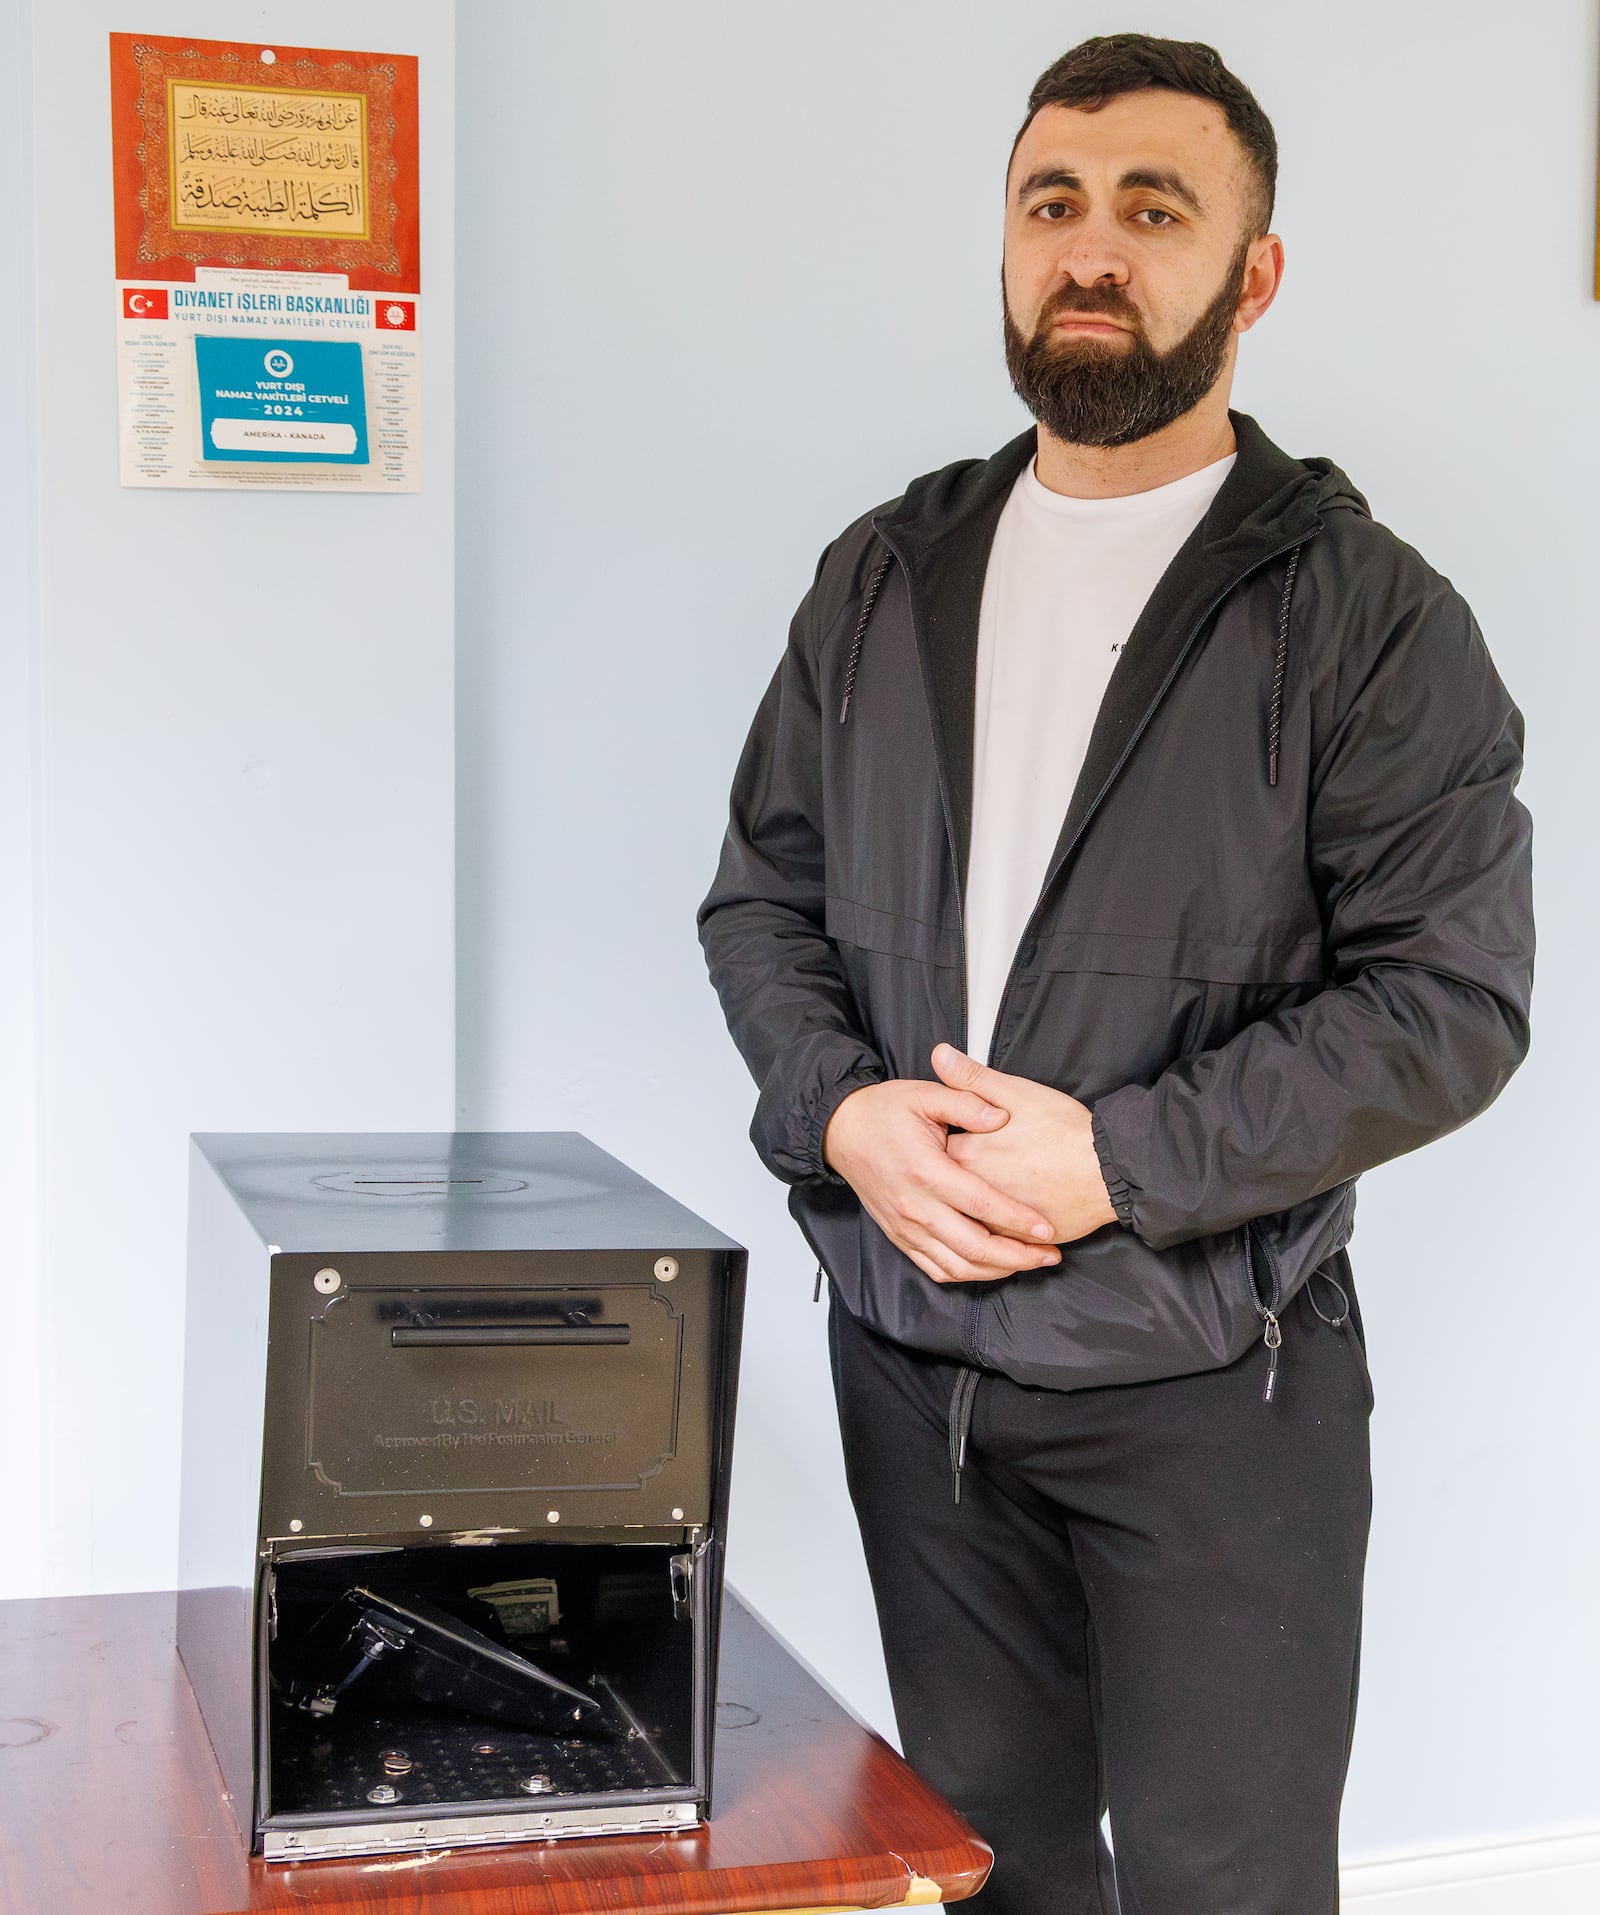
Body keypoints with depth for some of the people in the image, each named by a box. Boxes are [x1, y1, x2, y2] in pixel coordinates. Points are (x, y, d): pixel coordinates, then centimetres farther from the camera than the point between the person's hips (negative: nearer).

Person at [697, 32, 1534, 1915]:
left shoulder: (1365, 613, -7)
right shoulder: (883, 576, 8)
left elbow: (1452, 998, -11)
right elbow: (760, 895, 11)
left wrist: (1120, 1160, -19)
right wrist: (841, 1111, -9)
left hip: (1210, 1382, -4)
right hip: (908, 1353, 4)